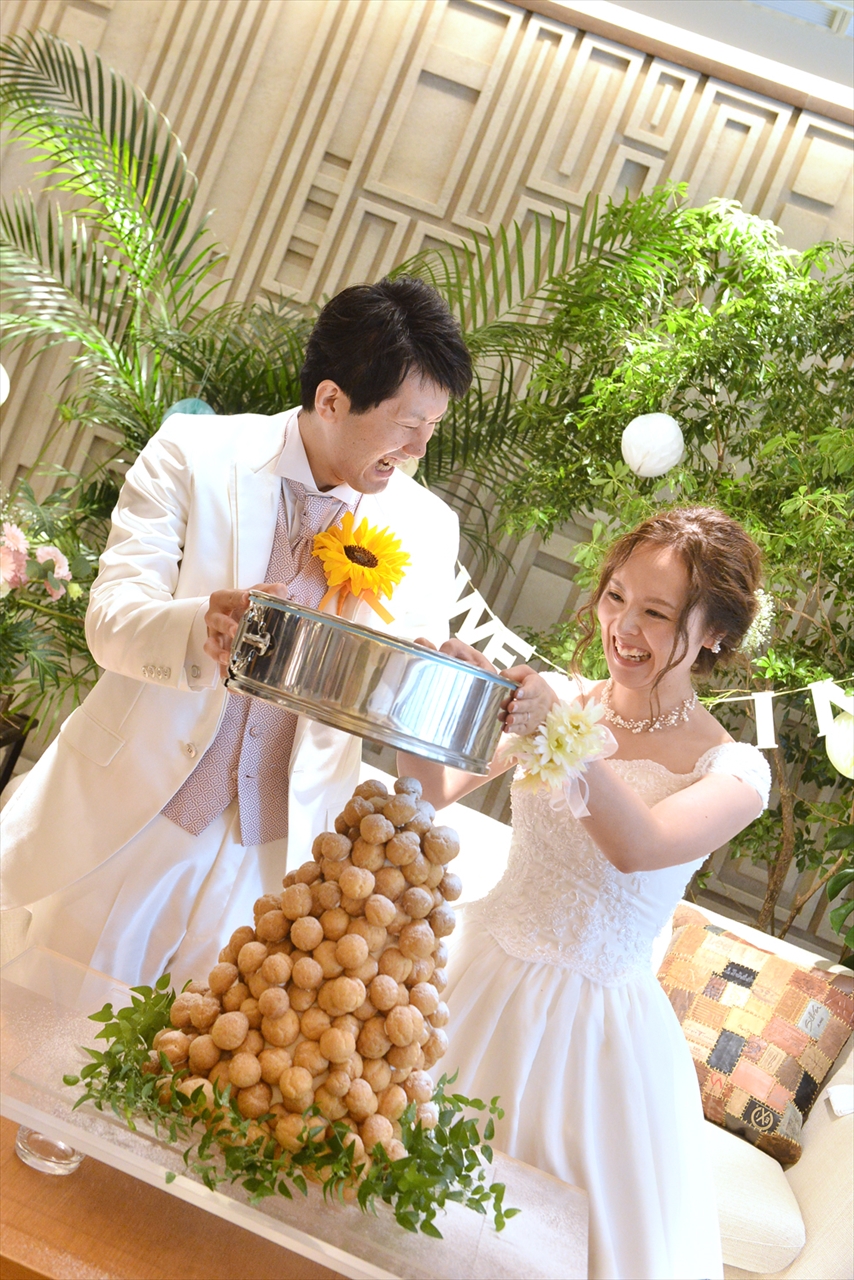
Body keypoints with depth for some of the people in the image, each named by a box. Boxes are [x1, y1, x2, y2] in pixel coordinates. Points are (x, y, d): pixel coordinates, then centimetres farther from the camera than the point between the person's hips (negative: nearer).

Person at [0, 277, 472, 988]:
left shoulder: (427, 527, 0)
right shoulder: (193, 454, -8)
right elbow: (111, 620, -14)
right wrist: (200, 628, -35)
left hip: (275, 849, 2)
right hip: (127, 818, -1)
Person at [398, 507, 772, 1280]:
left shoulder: (735, 771, -12)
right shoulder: (558, 698, -4)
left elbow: (639, 848, -31)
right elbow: (438, 792, -11)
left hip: (597, 1022, -2)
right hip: (486, 975, 3)